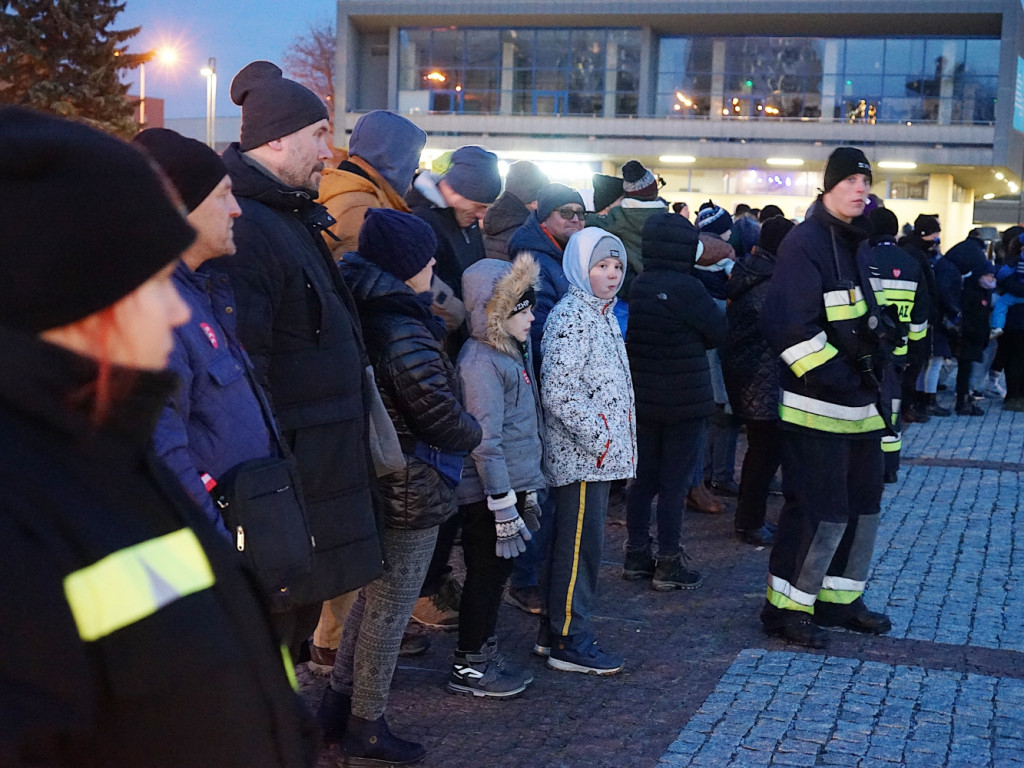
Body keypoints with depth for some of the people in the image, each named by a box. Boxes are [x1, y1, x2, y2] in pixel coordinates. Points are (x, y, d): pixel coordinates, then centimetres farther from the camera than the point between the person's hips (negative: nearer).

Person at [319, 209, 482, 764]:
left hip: (373, 483, 9)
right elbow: (441, 417, -21)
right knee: (389, 609, 4)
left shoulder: (362, 317, 4)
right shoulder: (406, 334, -22)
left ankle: (336, 709, 31)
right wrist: (473, 433, 0)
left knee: (371, 598, 22)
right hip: (412, 492, -9)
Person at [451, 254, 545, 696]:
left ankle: (484, 653, 30)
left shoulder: (511, 352, 11)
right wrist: (504, 507, -22)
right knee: (485, 574, 1)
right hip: (487, 494, -9)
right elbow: (485, 442, -22)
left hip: (512, 484, 9)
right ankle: (468, 667, 13)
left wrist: (526, 491, 21)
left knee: (496, 573, 17)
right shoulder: (481, 362, -19)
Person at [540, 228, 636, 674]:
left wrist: (617, 442, 18)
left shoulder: (603, 314, 17)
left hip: (601, 454, 10)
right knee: (580, 545, -4)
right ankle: (569, 641, 4)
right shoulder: (570, 316, -14)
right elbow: (557, 391, -22)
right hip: (580, 456, -10)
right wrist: (599, 438, -19)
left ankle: (556, 630, 23)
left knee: (582, 542, 14)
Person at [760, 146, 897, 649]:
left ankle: (841, 599, 29)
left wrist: (882, 385, 14)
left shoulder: (858, 245, 16)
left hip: (862, 407, 9)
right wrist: (839, 380, -22)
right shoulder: (805, 244, -14)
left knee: (862, 506, 15)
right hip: (819, 409, -9)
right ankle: (787, 608, 8)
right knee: (820, 512, -6)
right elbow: (790, 325, -23)